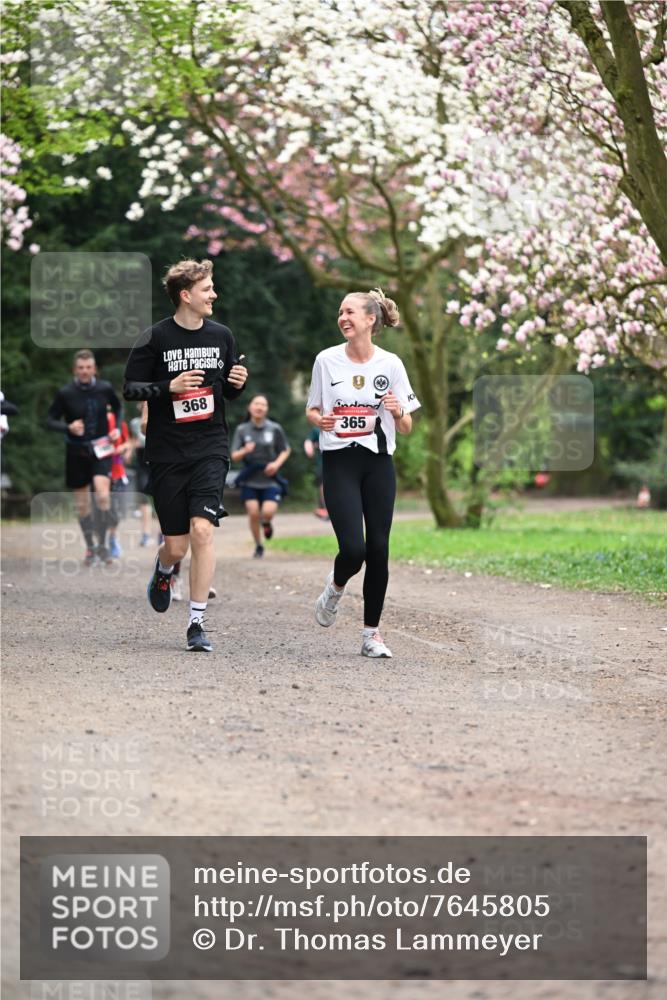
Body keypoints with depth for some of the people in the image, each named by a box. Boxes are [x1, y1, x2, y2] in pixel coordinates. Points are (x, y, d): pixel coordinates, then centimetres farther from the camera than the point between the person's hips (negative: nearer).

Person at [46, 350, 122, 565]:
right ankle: (90, 547, 25)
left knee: (103, 494, -21)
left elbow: (117, 407, 18)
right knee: (82, 504, 7)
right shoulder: (65, 393, -8)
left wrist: (116, 428, 2)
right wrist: (68, 428, -22)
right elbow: (50, 421, -3)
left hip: (101, 450, 0)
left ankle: (102, 543, -7)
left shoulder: (105, 388, -3)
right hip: (76, 452, 0)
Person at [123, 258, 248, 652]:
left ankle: (198, 623, -10)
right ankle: (164, 571, 40)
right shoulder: (155, 338, -3)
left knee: (202, 530, -17)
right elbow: (130, 388, -2)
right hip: (167, 453, -1)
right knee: (176, 545, 1)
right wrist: (169, 387, -17)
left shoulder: (221, 336, 8)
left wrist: (238, 383, -4)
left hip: (211, 449, 1)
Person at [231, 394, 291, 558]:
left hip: (270, 480, -1)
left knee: (268, 512, -17)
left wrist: (277, 463, -10)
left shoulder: (275, 429, -3)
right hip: (250, 481, 1)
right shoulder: (242, 430, -1)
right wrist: (244, 451, -24)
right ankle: (258, 546, 15)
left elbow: (286, 450, 8)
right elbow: (234, 456, -2)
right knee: (253, 513, -7)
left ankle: (266, 522, 22)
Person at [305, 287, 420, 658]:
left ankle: (372, 632, 10)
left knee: (378, 550, -2)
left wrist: (398, 412, -17)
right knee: (353, 548, -15)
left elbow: (406, 428, 6)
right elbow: (312, 410, 13)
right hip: (339, 462, -1)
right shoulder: (327, 360, 1)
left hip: (378, 463, 1)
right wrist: (320, 420, -10)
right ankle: (336, 587, 21)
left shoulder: (391, 364, 1)